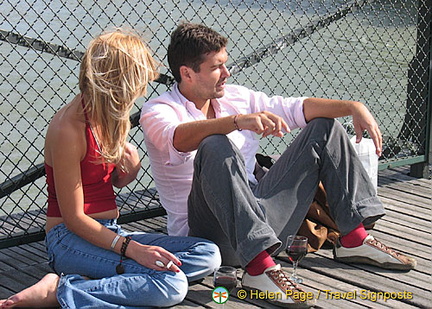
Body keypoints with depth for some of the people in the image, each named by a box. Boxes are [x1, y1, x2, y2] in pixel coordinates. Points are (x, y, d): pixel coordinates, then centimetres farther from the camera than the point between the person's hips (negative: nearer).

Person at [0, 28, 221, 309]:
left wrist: (131, 167, -4)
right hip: (72, 241, -9)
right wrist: (132, 248, -25)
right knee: (170, 285, -29)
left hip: (108, 233, 9)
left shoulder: (107, 118, 9)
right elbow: (73, 218, -17)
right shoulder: (69, 128, -16)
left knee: (208, 254, -9)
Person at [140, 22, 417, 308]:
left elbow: (297, 108, 11)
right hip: (208, 231, -7)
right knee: (216, 146, -36)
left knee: (325, 126, 10)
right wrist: (239, 121, -45)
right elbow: (180, 139, -30)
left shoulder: (236, 97, 14)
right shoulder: (158, 111, -6)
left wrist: (354, 107, -3)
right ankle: (259, 267, -41)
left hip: (263, 223, 7)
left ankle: (354, 239, 4)